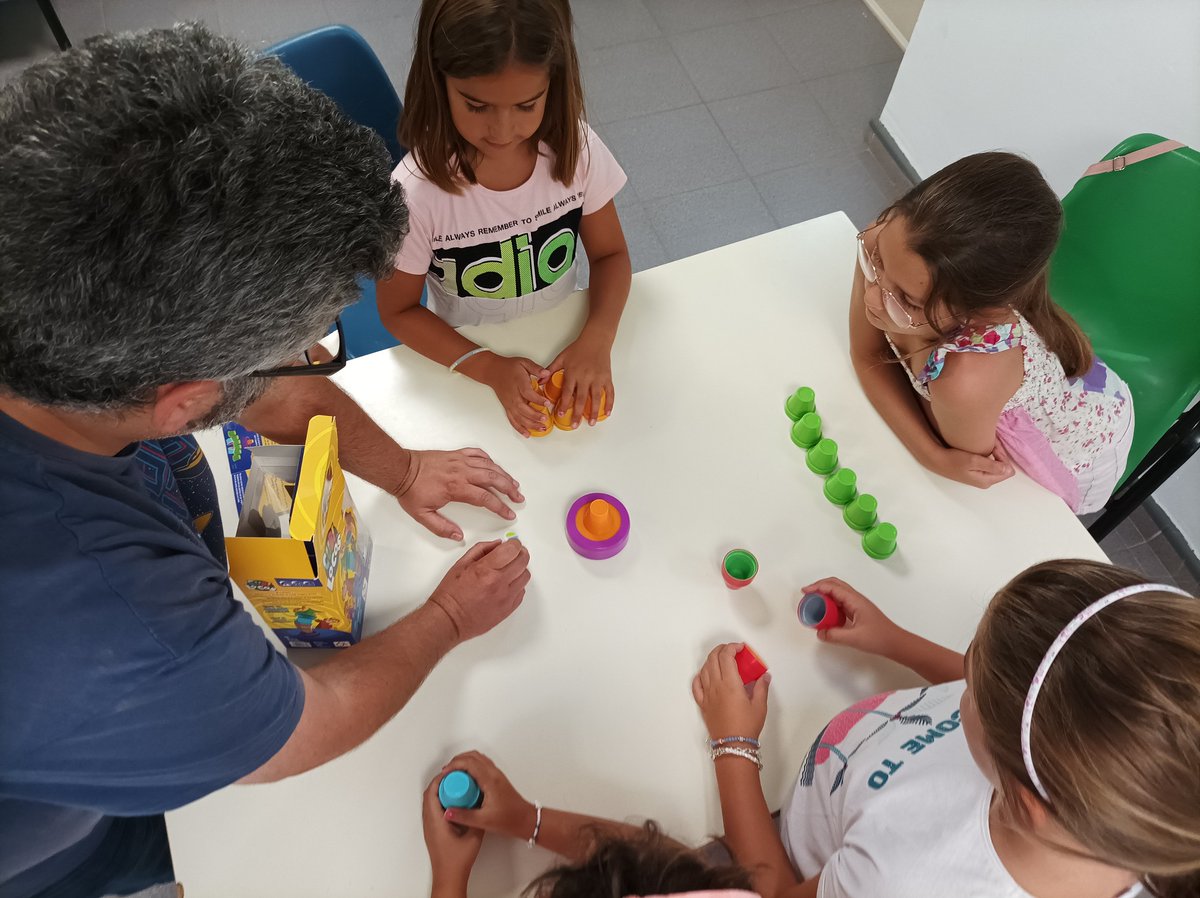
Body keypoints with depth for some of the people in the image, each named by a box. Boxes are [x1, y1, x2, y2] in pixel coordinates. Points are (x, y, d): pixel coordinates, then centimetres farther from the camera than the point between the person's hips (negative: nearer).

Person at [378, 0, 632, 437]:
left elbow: (610, 254, -3)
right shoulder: (417, 191, -24)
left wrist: (596, 340, -21)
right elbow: (398, 310, -11)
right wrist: (488, 367, -23)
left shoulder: (575, 148, -16)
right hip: (468, 359, -3)